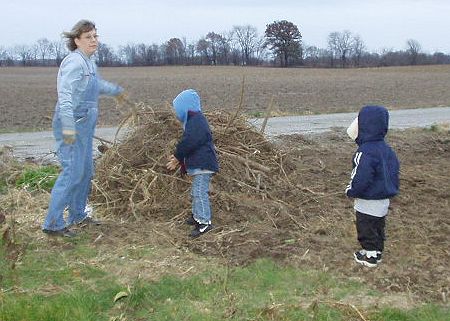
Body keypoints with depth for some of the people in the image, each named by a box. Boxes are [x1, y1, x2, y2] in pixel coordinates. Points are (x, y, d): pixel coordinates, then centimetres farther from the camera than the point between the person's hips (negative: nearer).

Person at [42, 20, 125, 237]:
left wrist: (116, 90, 51)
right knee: (72, 171, -11)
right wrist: (68, 127, -35)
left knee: (86, 170, 16)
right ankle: (53, 224, -5)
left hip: (85, 125, 10)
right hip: (72, 125, -10)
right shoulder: (74, 62, -16)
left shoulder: (89, 62, 14)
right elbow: (65, 95, -27)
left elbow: (98, 83, 35)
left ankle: (77, 215, 30)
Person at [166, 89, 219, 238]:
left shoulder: (197, 122, -18)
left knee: (200, 192, -12)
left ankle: (204, 222, -9)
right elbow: (187, 143, 21)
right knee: (196, 192, 21)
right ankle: (197, 216, 33)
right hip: (199, 164, 11)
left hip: (203, 164, -11)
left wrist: (177, 158, -9)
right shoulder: (194, 121, 17)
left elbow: (188, 143, -22)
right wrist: (178, 156, 12)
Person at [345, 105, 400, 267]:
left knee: (366, 230, 8)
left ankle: (370, 256, 17)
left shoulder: (365, 152, -27)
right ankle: (377, 252, 34)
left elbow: (360, 178, -27)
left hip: (367, 202, -8)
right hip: (384, 200, 8)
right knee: (378, 228, 22)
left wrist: (351, 191, -10)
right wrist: (391, 188, 20)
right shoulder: (387, 149, 1)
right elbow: (394, 170, 10)